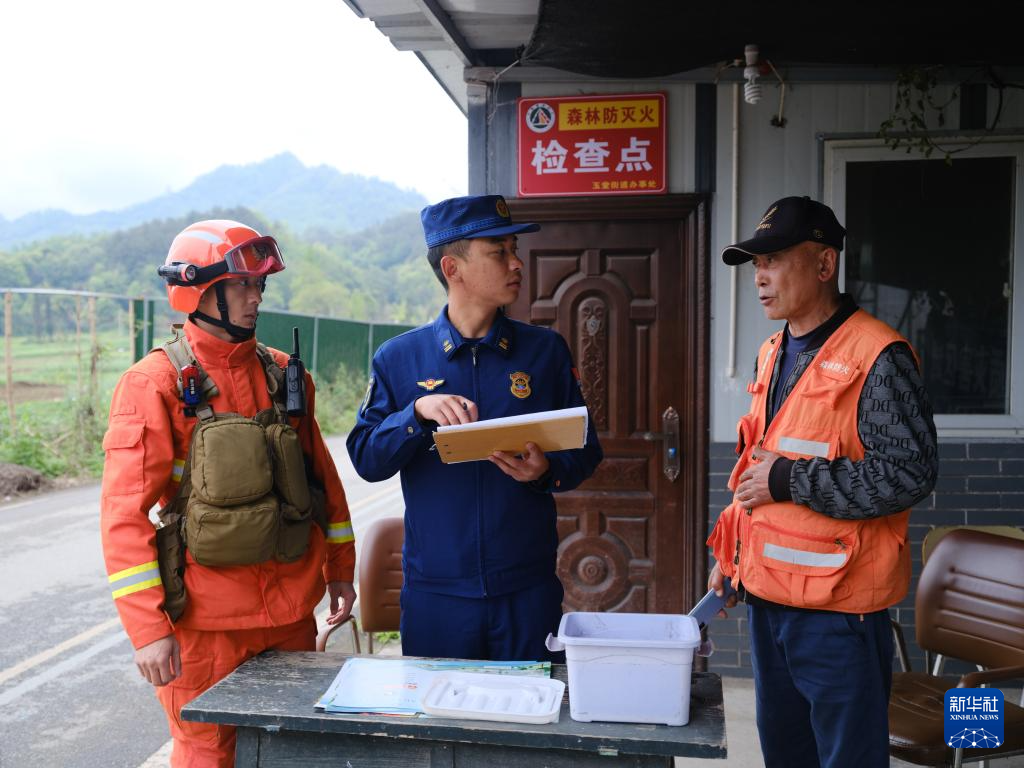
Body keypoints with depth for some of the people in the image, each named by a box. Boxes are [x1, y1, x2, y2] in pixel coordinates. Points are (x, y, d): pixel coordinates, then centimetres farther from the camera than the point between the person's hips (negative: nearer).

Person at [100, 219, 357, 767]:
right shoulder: (155, 384, -10)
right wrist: (147, 627, -16)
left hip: (292, 611, 5)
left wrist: (340, 567, 16)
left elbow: (320, 473, 14)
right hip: (207, 621, -5)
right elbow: (125, 513, -12)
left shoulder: (282, 374, 6)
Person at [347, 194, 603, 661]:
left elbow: (585, 449, 5)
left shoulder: (546, 350, 3)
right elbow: (366, 459, -3)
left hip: (528, 587, 1)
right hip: (435, 589, 0)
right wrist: (418, 413, -19)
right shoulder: (399, 358, 2)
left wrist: (548, 471, -15)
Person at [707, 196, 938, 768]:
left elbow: (910, 472, -21)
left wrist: (789, 481, -19)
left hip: (836, 605, -8)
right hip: (766, 593, 8)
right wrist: (732, 554, 17)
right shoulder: (774, 355, 11)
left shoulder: (877, 356, -15)